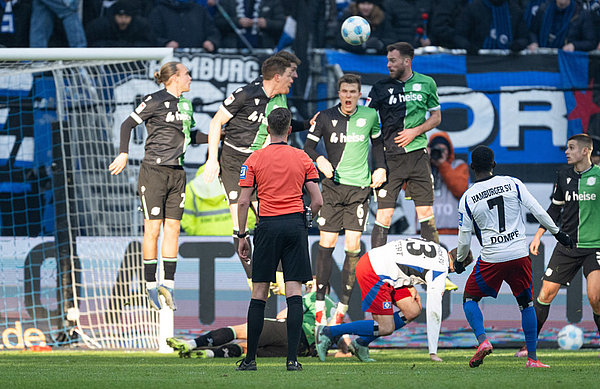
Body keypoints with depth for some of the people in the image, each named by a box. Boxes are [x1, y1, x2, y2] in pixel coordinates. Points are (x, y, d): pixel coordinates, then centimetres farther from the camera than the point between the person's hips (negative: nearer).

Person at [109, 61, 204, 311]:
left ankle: (168, 284, 5)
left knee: (172, 229, 2)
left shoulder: (185, 105, 14)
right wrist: (124, 154, -12)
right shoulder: (155, 101, -6)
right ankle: (151, 286, 3)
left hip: (176, 173, 7)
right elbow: (127, 125, -4)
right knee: (153, 229, -5)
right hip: (153, 170, -7)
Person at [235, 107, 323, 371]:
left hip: (267, 226, 0)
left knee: (259, 294, 3)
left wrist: (241, 236, 6)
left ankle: (250, 358, 4)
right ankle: (292, 358, -9)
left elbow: (243, 201, 0)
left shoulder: (255, 159, 3)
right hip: (295, 224, 0)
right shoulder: (303, 159, 6)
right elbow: (317, 202, 3)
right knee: (294, 293, -3)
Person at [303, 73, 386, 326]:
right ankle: (319, 305, 3)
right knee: (326, 243, -4)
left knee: (353, 246, -8)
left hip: (359, 187, 0)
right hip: (332, 185, 0)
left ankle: (343, 308, -3)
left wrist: (380, 168, 8)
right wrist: (320, 160, -20)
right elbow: (308, 148, 1)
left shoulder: (370, 116, 4)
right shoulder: (325, 118, 1)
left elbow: (377, 142, 21)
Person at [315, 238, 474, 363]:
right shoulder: (440, 271, -12)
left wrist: (409, 286, 13)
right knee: (386, 328, -4)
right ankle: (328, 332, 0)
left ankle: (361, 344, 13)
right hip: (372, 273, -10)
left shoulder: (438, 249, 13)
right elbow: (434, 311, -11)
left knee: (412, 311, 9)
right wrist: (433, 352, -5)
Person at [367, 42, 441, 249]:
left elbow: (436, 117, 14)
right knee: (383, 214, -6)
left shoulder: (426, 84, 6)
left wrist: (415, 132, -5)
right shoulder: (380, 87, 4)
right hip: (390, 157, -1)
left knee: (426, 213, 0)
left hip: (418, 155, 1)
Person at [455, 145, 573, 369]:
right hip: (519, 255, 2)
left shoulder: (467, 199, -2)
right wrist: (557, 232, 13)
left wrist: (459, 260, 20)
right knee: (525, 303, 17)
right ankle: (532, 358, 12)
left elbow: (464, 239, 2)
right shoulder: (513, 184, 0)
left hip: (491, 258, -2)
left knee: (470, 298, 17)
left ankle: (482, 340, -7)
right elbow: (537, 211, 1)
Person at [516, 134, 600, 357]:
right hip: (567, 245, 4)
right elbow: (555, 208, 19)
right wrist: (539, 235, 16)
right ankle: (529, 345, 12)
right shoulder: (563, 176, 7)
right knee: (546, 292, 1)